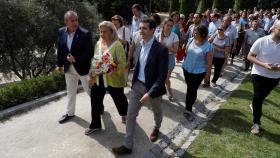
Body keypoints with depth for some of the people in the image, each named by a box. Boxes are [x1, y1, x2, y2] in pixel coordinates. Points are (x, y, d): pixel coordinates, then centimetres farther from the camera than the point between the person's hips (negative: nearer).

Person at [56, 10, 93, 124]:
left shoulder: (85, 34, -17)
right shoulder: (61, 32, -2)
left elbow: (89, 53, -18)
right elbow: (60, 49, 9)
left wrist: (76, 59, -25)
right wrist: (59, 64, 13)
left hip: (83, 67, -4)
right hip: (68, 67, 5)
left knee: (90, 90, 10)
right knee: (70, 91, 18)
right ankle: (70, 113, 36)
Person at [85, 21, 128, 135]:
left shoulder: (117, 45, -14)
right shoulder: (98, 44, 6)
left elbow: (122, 63, -18)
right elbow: (94, 61, 13)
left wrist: (114, 71, -29)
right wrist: (92, 76, 9)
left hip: (113, 80, -5)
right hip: (98, 79, 6)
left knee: (119, 100, 16)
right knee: (95, 102, 10)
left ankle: (125, 115, 47)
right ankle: (95, 125, 29)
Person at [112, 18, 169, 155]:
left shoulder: (161, 49, -21)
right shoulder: (139, 44, -1)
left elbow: (162, 75, -23)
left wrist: (150, 93, -27)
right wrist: (134, 81, 15)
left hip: (153, 88, -4)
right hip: (138, 85, 5)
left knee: (157, 112, 24)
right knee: (130, 115, 5)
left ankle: (157, 128, 56)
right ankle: (127, 145, 20)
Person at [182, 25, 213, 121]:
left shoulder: (207, 47, -21)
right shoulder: (191, 40, -5)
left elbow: (209, 62, -13)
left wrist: (207, 74, -8)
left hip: (198, 72, -5)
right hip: (187, 68, 5)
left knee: (192, 90, 4)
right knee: (190, 88, 19)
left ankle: (188, 110, 19)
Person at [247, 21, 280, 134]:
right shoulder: (261, 41, -15)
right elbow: (250, 56, -12)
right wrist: (263, 64, -26)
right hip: (259, 74, -4)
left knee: (263, 95, 24)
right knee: (258, 97, -5)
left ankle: (254, 105, 55)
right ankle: (256, 122, 8)